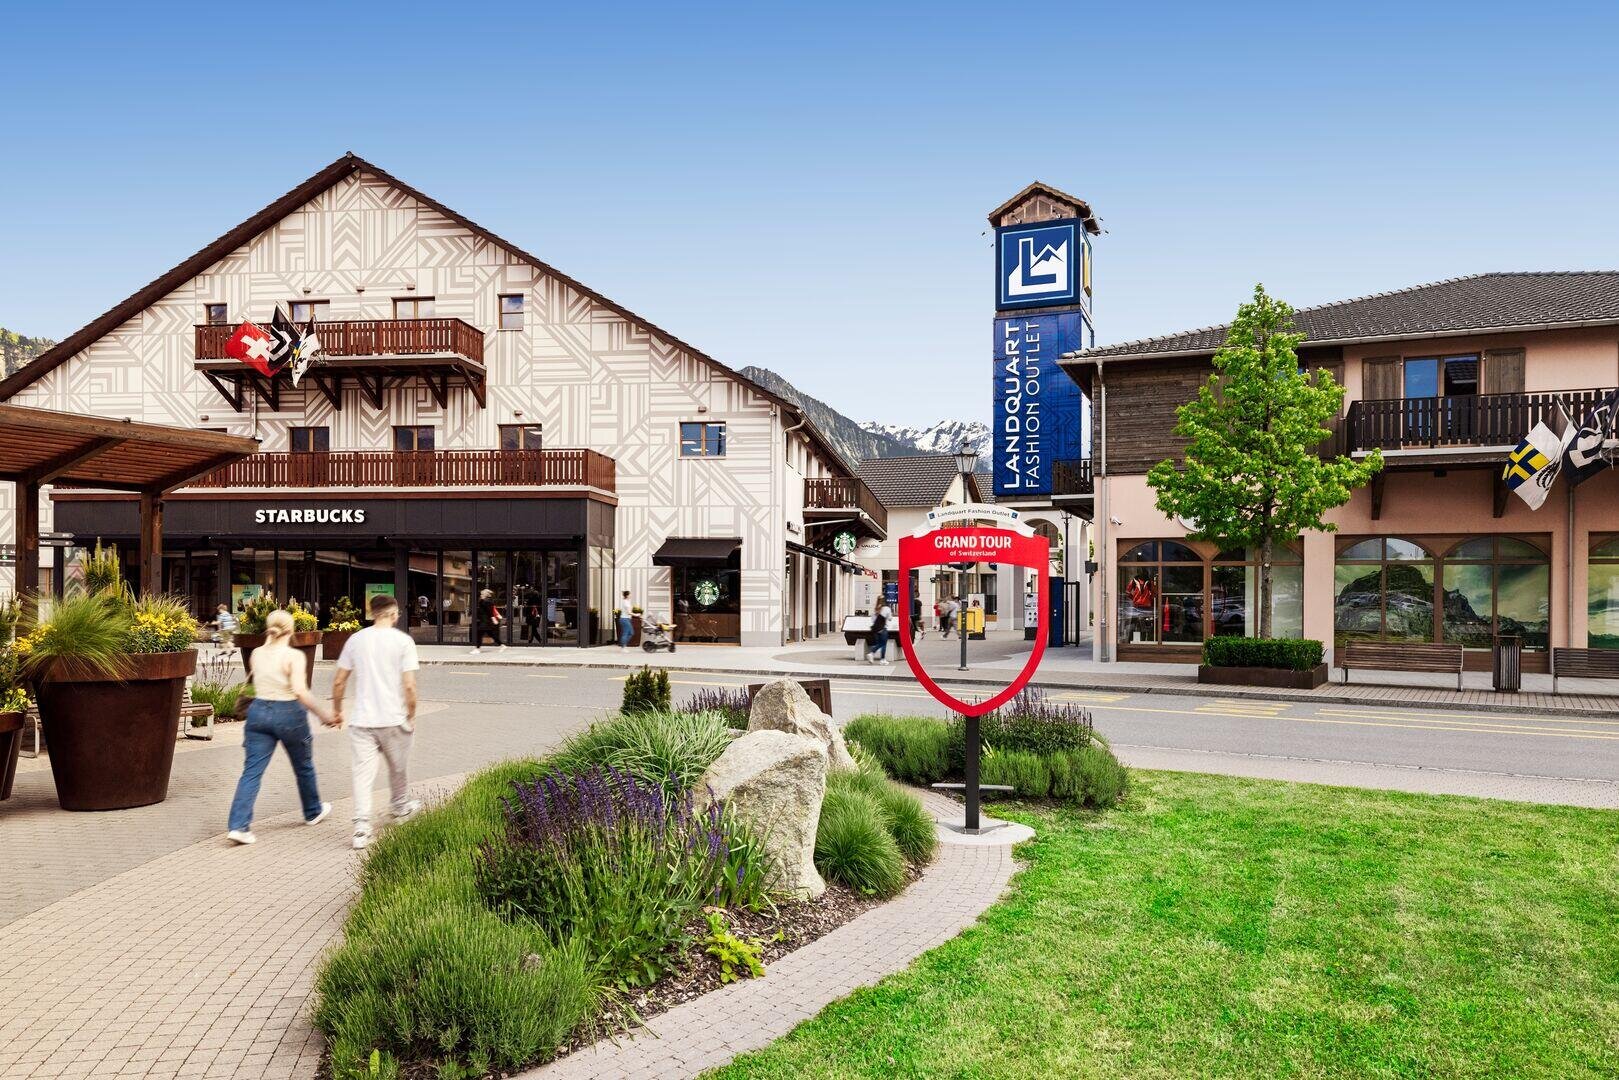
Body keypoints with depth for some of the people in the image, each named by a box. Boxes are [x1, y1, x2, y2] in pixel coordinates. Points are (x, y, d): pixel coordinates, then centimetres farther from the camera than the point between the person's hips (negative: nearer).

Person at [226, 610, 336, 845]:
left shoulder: (257, 654, 3)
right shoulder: (294, 656, -13)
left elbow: (257, 685, 17)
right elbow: (300, 691, -22)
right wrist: (323, 715, -18)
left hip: (259, 711, 4)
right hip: (288, 713, -4)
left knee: (252, 771, 1)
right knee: (303, 766, 17)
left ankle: (239, 826, -10)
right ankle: (313, 812, 35)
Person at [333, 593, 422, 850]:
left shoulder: (356, 640, 3)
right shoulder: (403, 640, -7)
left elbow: (338, 681, 7)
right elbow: (409, 686, -12)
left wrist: (337, 710, 21)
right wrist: (411, 715, 2)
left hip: (361, 720, 2)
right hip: (393, 718, -2)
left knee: (363, 773, 2)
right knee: (398, 768, 20)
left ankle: (361, 826, -6)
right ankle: (401, 807, 40)